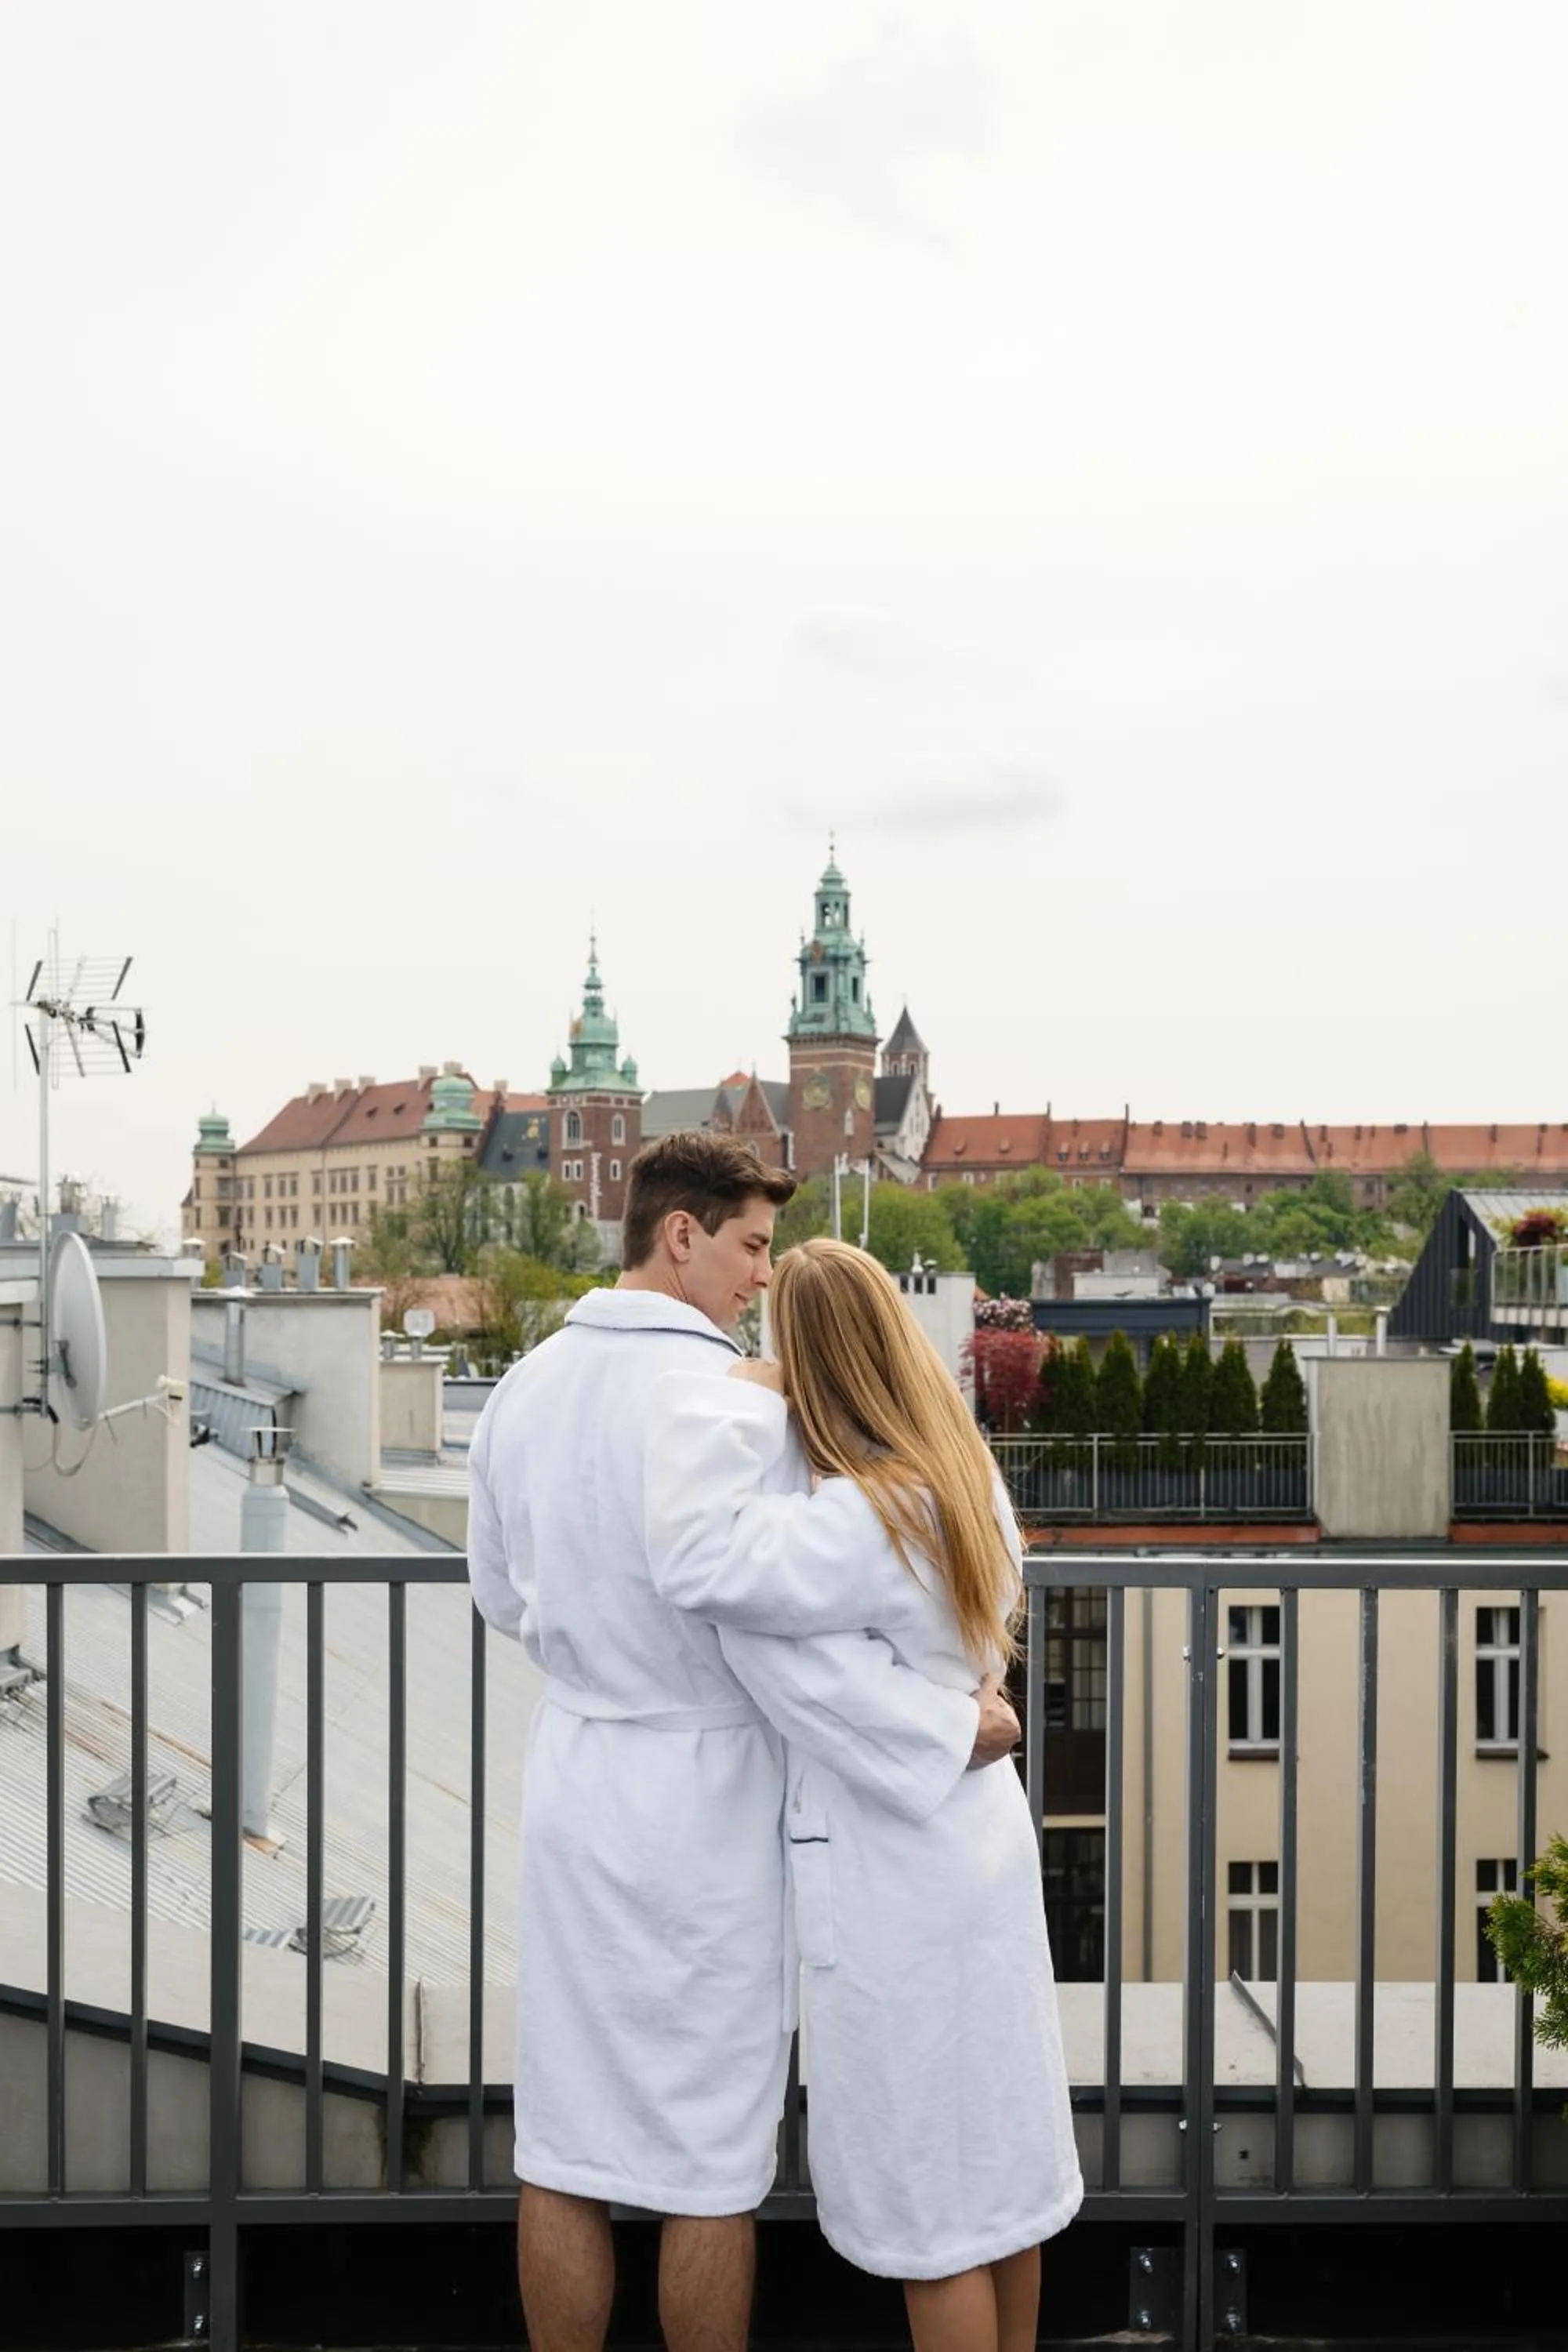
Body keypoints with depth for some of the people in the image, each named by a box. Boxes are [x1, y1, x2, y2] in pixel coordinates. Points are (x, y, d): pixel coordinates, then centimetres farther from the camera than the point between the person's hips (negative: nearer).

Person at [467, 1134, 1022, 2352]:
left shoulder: (527, 1386, 4)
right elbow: (781, 1632, -23)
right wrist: (953, 1729, -14)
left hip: (574, 1781, 7)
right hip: (701, 1797, -6)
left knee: (563, 2155, 14)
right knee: (711, 2171, 9)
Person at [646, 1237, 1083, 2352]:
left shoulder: (869, 1520, -26)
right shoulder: (960, 1477, 3)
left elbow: (702, 1561, -37)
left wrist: (733, 1405, -27)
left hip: (891, 1880, -9)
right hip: (973, 1840, 9)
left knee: (929, 2211, 6)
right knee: (1001, 2170, 21)